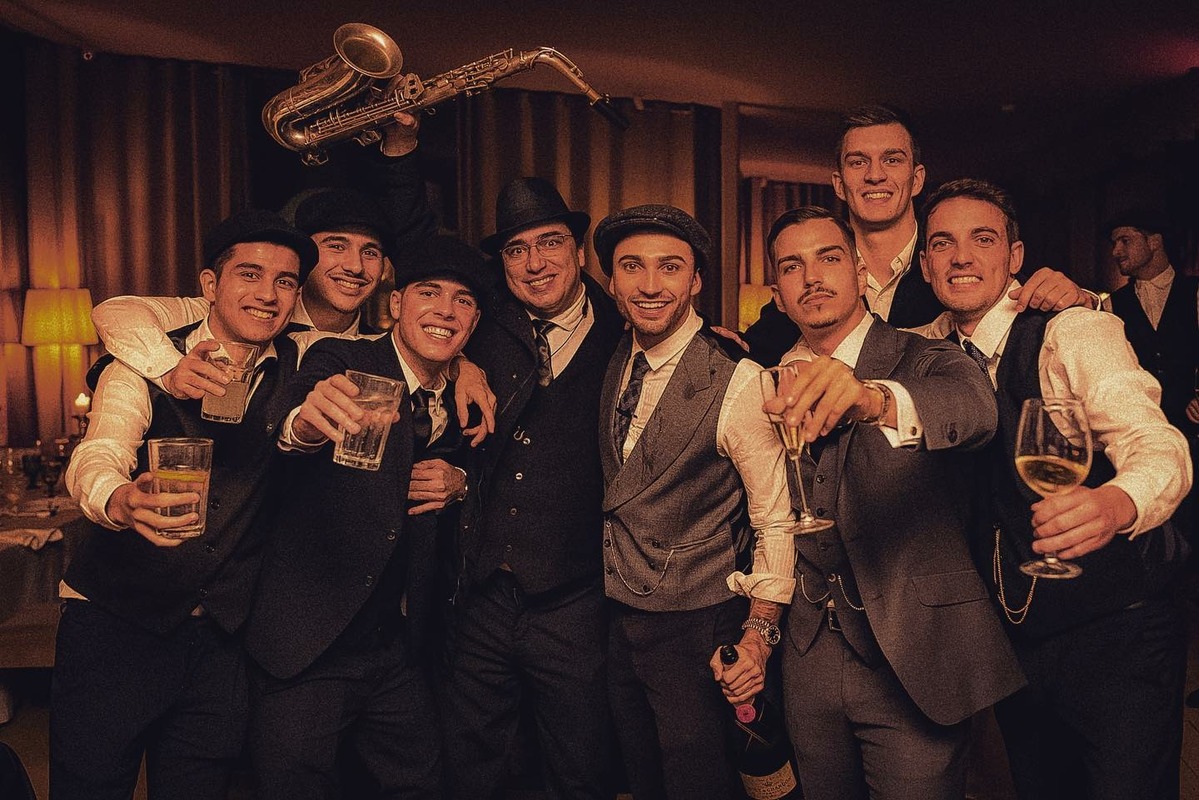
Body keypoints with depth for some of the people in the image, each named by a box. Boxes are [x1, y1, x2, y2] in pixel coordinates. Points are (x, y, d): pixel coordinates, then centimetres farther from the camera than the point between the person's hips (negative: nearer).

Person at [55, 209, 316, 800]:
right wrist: (121, 501, -45)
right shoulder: (144, 365, -6)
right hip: (116, 623, -2)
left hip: (222, 634, 2)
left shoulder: (299, 364, 1)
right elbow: (95, 459, -22)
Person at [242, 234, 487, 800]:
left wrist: (459, 481, -6)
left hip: (400, 652, 5)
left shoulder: (460, 404, 4)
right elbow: (294, 433, -30)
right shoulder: (339, 362, -11)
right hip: (309, 647, -4)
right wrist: (306, 421, -54)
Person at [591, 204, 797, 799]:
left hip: (697, 629, -6)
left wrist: (758, 635, -20)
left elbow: (776, 521, -15)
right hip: (618, 617, 6)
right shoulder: (612, 365, -1)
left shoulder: (737, 384, -19)